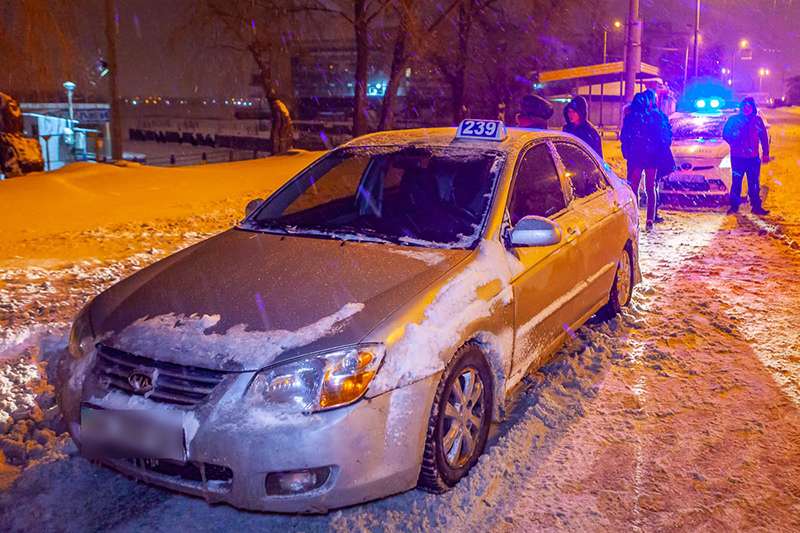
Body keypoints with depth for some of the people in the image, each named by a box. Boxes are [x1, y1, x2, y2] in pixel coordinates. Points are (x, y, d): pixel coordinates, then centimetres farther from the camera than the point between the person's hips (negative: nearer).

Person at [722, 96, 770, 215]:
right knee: (736, 182, 3)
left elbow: (764, 137, 8)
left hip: (753, 157, 1)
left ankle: (756, 206, 12)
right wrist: (734, 143, -11)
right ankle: (734, 205, 13)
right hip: (737, 157, -1)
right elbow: (725, 134, 5)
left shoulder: (757, 120, 4)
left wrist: (766, 153, 6)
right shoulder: (733, 120, 2)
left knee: (754, 183, 4)